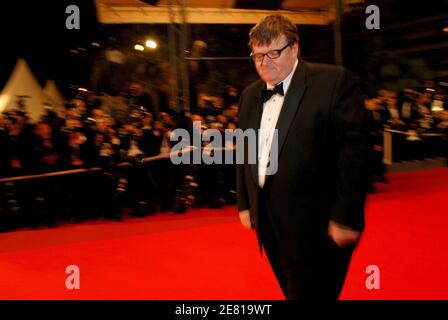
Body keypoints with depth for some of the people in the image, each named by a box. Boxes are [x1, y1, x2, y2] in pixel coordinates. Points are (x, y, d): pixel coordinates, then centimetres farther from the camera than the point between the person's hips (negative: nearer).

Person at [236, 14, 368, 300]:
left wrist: (345, 218, -16)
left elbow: (353, 152, -14)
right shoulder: (250, 96, 12)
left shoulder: (335, 82, -9)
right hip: (270, 223, 6)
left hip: (315, 227, -6)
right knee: (294, 291, 16)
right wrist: (245, 204, 17)